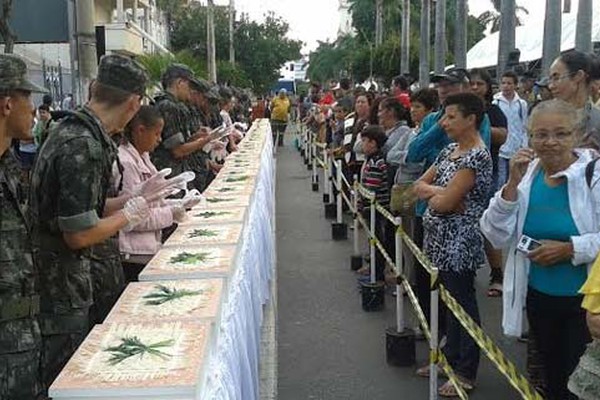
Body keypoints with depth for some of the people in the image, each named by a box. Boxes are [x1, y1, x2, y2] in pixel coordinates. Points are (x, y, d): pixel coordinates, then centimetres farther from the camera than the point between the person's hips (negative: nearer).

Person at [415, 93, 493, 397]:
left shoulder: (476, 156, -18)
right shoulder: (450, 150, 10)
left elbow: (445, 203, -23)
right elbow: (419, 184, 8)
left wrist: (433, 195, -2)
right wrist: (440, 192, -11)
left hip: (459, 243, -9)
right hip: (440, 240, 9)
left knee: (463, 304, 3)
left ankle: (466, 373, 17)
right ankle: (450, 357, 33)